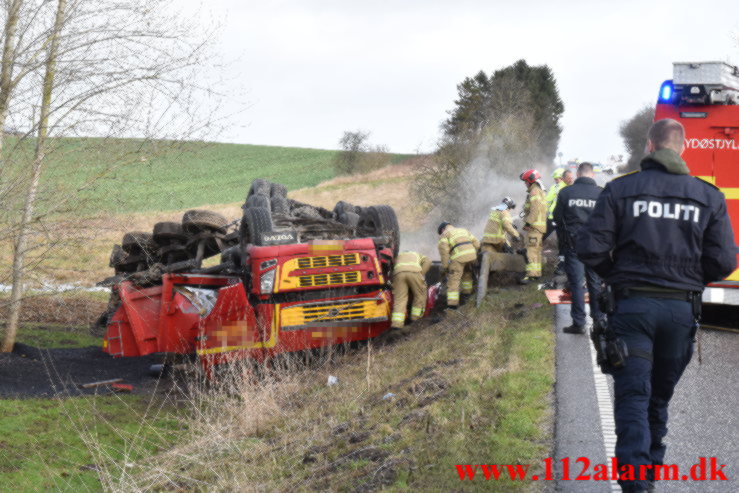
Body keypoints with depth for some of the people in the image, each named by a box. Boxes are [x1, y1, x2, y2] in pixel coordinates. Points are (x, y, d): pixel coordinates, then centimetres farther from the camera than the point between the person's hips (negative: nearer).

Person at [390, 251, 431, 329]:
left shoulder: (397, 257, 43)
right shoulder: (418, 256, 40)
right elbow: (428, 261, 18)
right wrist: (421, 274, 15)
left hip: (398, 272, 1)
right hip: (414, 271, -1)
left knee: (399, 299, -2)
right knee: (420, 296, 17)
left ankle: (397, 324, -15)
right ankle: (415, 319, 18)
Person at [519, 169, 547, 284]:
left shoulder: (534, 192, -13)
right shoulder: (540, 191, 21)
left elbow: (535, 210, -22)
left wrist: (528, 223, -20)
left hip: (534, 226, -11)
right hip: (539, 226, 11)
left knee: (531, 250, -14)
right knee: (536, 250, 16)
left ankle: (531, 274, -19)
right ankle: (537, 273, 23)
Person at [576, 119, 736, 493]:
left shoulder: (620, 189, -3)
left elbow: (590, 249, -7)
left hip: (632, 306, -2)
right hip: (682, 309, 2)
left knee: (632, 398, -2)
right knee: (659, 399, 18)